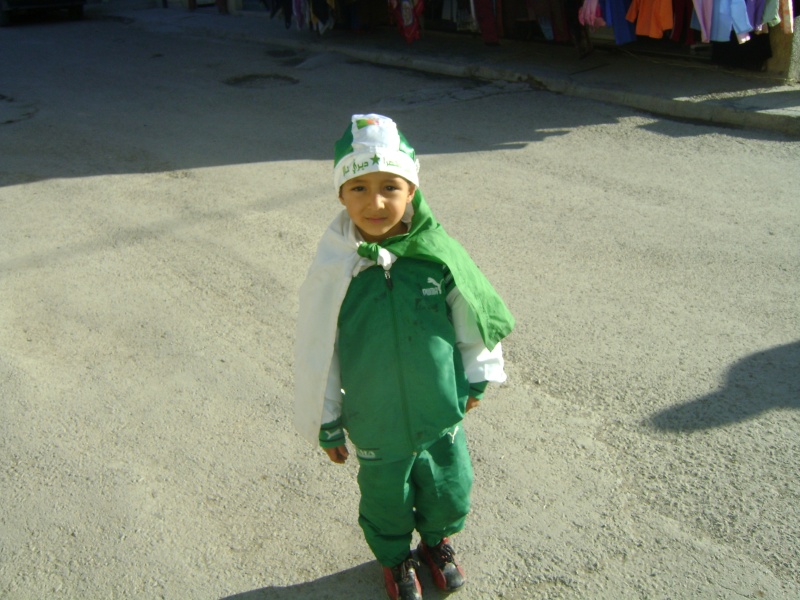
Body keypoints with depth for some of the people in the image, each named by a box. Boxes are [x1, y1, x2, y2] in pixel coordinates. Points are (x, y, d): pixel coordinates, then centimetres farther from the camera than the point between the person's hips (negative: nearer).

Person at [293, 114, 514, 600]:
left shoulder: (439, 254, -17)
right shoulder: (334, 270, -20)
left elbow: (478, 316, 0)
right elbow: (316, 354, -9)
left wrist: (477, 378, 10)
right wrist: (326, 424, -1)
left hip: (443, 414, 2)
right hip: (376, 427, -1)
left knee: (450, 494, 22)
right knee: (388, 502, 21)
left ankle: (437, 541, 55)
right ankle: (396, 558, 53)